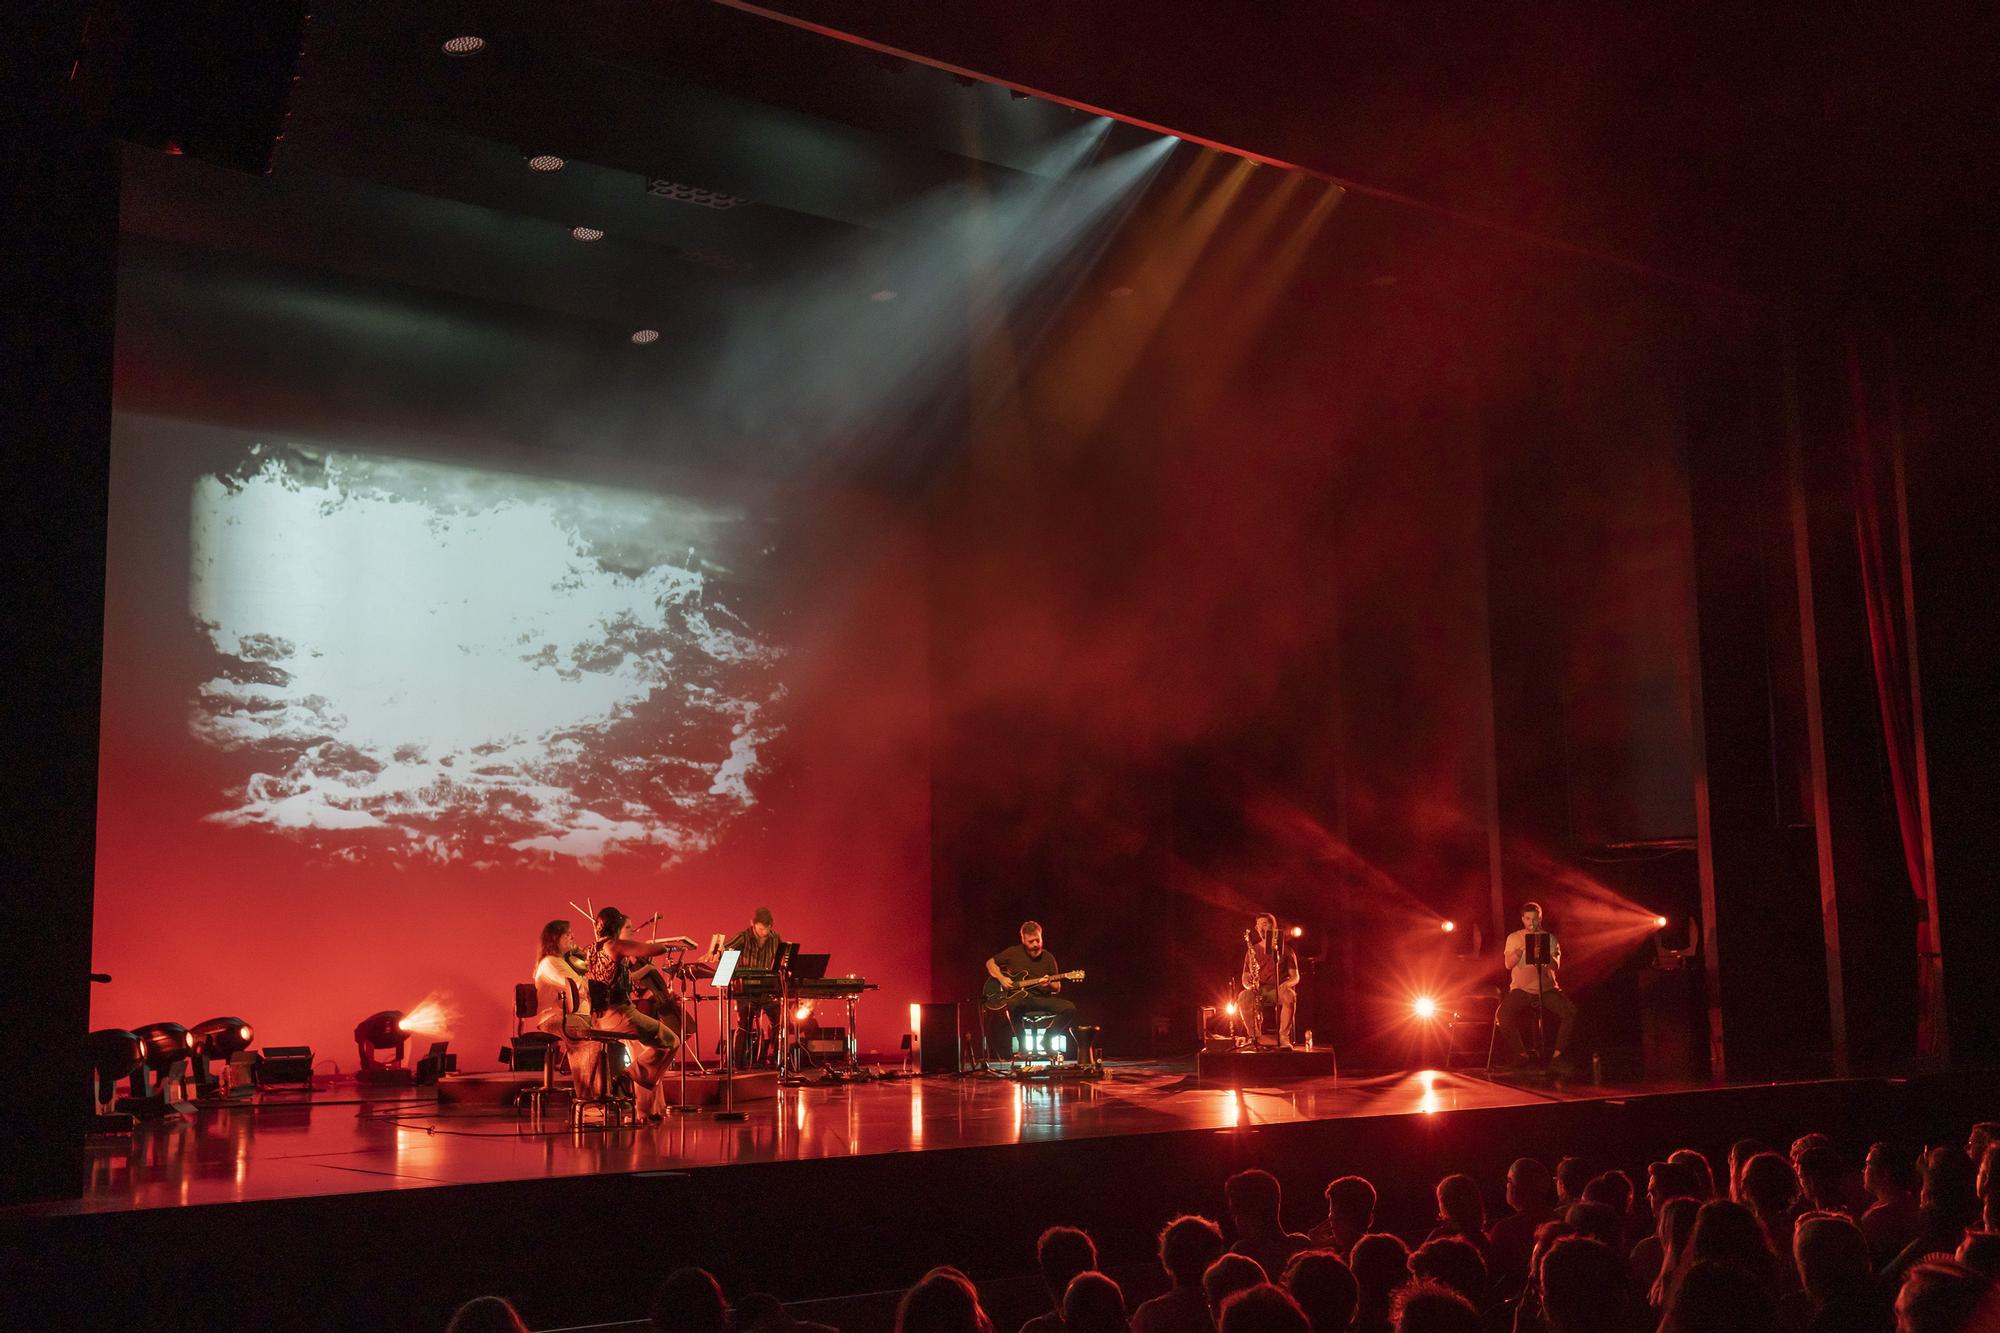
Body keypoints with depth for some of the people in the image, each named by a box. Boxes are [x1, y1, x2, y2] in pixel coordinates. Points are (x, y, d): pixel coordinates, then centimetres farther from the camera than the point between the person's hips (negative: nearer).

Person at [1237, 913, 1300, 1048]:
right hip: (1257, 990, 1)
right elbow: (1245, 977, 15)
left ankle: (1284, 1037, -33)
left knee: (1290, 996, -38)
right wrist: (1249, 985, -9)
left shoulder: (1284, 949, 10)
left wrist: (1287, 983, -16)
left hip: (1279, 989, -1)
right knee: (1243, 998, -33)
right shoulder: (1253, 950, 15)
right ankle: (1256, 1037, -29)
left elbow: (1295, 977, 7)